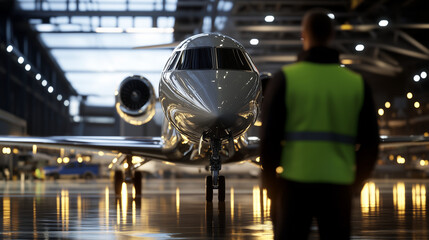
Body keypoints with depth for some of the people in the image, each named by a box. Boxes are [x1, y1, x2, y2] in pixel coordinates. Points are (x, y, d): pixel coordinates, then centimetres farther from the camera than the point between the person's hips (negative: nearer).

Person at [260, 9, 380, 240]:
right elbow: (370, 143, 4)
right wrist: (356, 183, 16)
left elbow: (269, 136, -7)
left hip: (294, 186, -2)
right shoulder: (356, 83, 4)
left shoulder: (285, 77, -3)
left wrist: (270, 183, 4)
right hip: (337, 188, 2)